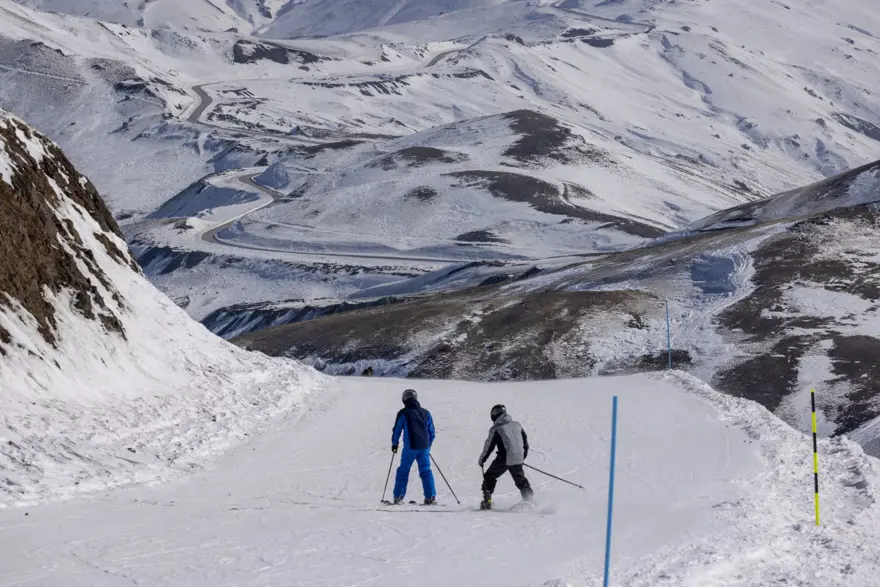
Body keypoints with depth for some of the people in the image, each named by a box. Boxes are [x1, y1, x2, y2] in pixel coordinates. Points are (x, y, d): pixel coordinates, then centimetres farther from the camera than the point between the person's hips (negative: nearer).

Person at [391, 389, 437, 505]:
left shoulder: (403, 413, 0)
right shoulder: (426, 413, 12)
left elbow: (397, 430, 4)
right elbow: (432, 433, 17)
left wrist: (394, 443, 20)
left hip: (410, 447, -3)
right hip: (424, 447, 3)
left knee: (403, 471, 7)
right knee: (426, 471, 8)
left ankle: (398, 497, 6)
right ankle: (431, 497, 1)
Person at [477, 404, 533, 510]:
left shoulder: (495, 429, -7)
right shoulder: (517, 425, 9)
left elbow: (489, 447, -5)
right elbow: (525, 441, 17)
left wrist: (481, 460, 9)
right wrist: (523, 455, 30)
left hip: (504, 459, -5)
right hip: (518, 459, 5)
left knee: (489, 476, 11)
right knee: (521, 480, 23)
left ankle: (487, 501, 3)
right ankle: (530, 500, 21)